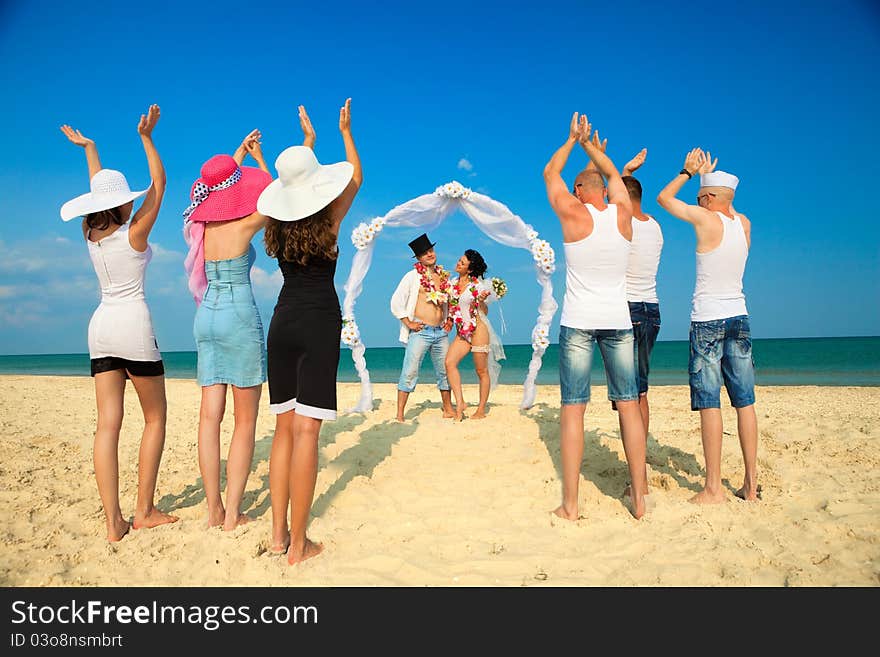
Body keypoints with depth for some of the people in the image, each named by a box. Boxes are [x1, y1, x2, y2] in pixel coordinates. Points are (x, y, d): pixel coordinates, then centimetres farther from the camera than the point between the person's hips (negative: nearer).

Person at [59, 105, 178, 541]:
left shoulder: (91, 234, 7)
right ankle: (144, 510, 7)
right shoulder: (134, 234, -7)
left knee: (108, 424, 1)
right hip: (133, 325, -6)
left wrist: (89, 148, 36)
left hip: (101, 326, 6)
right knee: (155, 419, 7)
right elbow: (159, 185, -2)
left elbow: (100, 190, 25)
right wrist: (147, 138, -3)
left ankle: (113, 522, 0)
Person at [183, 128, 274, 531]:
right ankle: (232, 514, 2)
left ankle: (214, 509, 10)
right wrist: (258, 159, 21)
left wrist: (240, 152, 37)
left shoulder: (202, 226, 7)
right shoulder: (243, 226, -9)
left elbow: (222, 186, 28)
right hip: (240, 317, -6)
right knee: (245, 419, 1)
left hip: (206, 317, 7)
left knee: (210, 414, 6)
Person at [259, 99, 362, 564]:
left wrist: (307, 142, 43)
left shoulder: (278, 224, 7)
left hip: (282, 324, 5)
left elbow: (293, 187, 30)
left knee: (285, 428, 11)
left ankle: (278, 533, 15)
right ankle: (298, 544, -1)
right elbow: (355, 176, 16)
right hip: (319, 324, -5)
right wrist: (345, 130, 30)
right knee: (306, 430, -6)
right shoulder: (329, 220, -2)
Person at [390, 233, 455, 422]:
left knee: (445, 372, 11)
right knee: (410, 373, -7)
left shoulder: (443, 276, 12)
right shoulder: (413, 276, -2)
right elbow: (396, 302, -5)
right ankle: (400, 414, -3)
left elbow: (449, 300, 28)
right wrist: (408, 323, -8)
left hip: (441, 333, 5)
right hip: (420, 332, -5)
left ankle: (448, 410, 23)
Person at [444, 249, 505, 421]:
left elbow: (484, 312, -2)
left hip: (478, 329, -5)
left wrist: (482, 300, -20)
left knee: (481, 370, 1)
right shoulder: (452, 283, 9)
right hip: (462, 332, 5)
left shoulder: (478, 285, -6)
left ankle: (481, 409, 11)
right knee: (449, 362, -14)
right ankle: (460, 403, -8)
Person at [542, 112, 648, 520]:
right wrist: (589, 143, 37)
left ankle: (570, 504, 0)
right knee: (629, 406, 6)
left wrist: (573, 140, 28)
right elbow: (612, 173, 26)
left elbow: (550, 173, 16)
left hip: (578, 322, -3)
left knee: (573, 409, -1)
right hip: (619, 321, 3)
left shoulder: (573, 213, -3)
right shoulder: (622, 213, 5)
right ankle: (639, 498, 10)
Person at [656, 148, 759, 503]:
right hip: (739, 317, 6)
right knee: (744, 402, 8)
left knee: (709, 404, -4)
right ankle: (751, 483, 13)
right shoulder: (743, 223, 7)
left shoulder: (705, 219, -10)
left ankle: (713, 488, -2)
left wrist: (688, 171, 19)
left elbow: (664, 198, 5)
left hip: (707, 320, -6)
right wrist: (706, 175, 38)